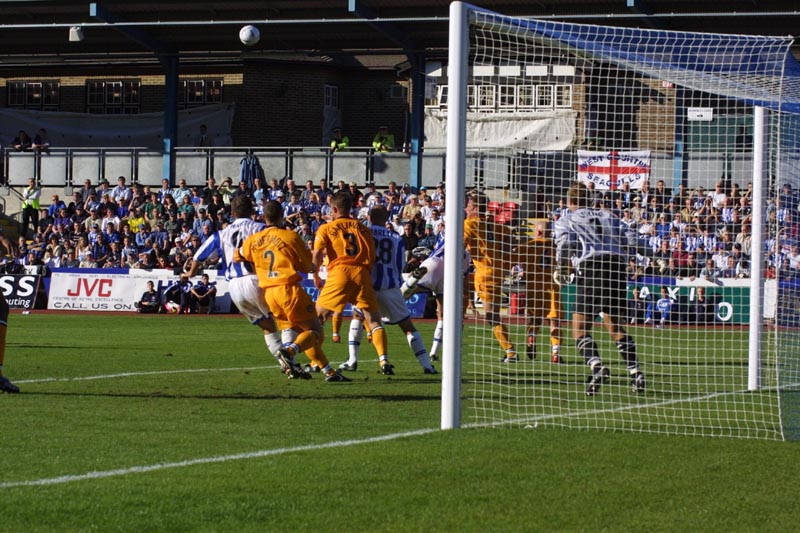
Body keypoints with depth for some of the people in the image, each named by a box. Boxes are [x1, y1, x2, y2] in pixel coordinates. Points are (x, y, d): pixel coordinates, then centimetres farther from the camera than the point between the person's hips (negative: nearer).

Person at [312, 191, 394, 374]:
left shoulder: (326, 228, 11)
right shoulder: (363, 228, 20)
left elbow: (317, 254, -2)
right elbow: (372, 257, 15)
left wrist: (316, 276, 9)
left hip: (339, 272, -2)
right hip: (362, 273, 2)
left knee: (317, 318, 9)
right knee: (373, 320, 3)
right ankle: (384, 361, -12)